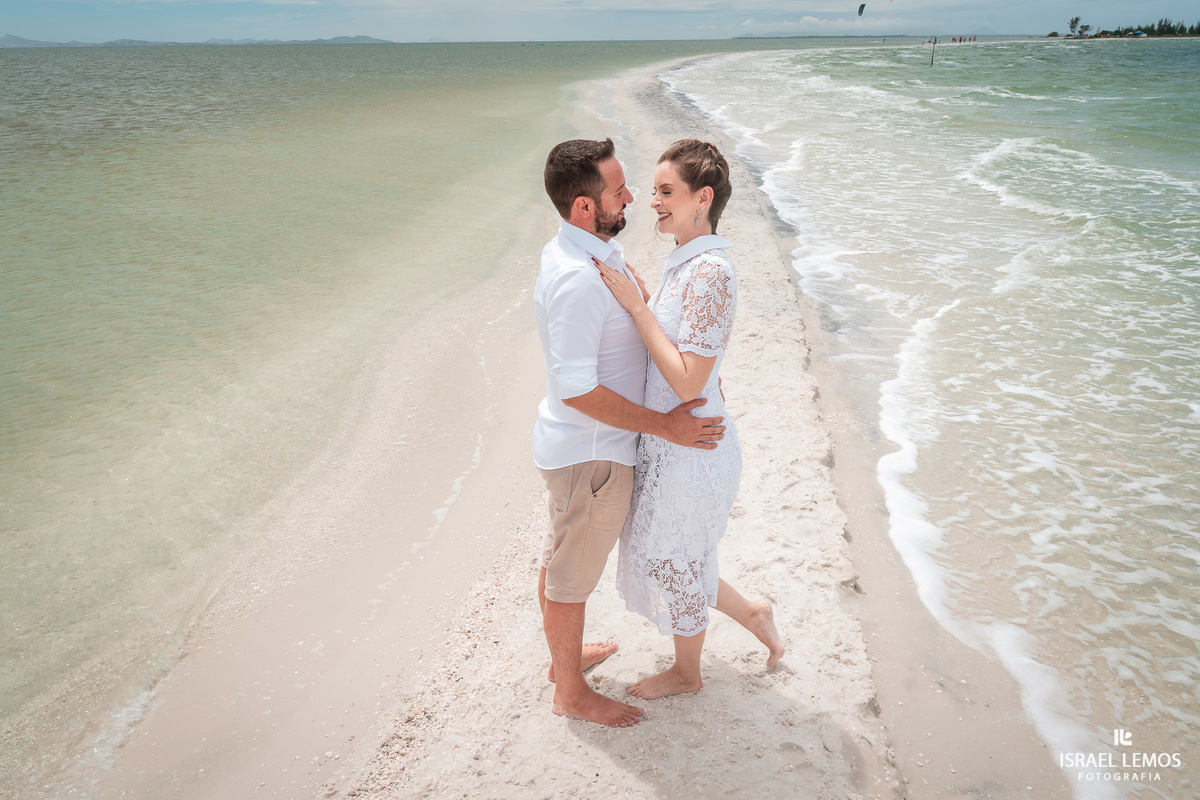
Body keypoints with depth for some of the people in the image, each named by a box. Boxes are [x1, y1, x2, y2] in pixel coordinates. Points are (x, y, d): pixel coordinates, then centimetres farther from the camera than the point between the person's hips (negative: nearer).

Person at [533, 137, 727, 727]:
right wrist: (664, 425, -23)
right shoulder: (577, 278, -29)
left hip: (571, 442, 10)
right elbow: (578, 389, -30)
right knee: (572, 577, 9)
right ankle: (571, 692, 30)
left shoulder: (593, 252, 4)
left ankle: (564, 655, 47)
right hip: (590, 455, -10)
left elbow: (637, 322, 16)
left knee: (558, 560, 25)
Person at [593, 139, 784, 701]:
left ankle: (686, 673, 41)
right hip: (666, 443, 9)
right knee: (656, 555, 24)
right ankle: (752, 613, 43)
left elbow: (688, 382, -27)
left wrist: (636, 305, -24)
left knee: (676, 566, 14)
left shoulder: (711, 272, -24)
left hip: (690, 451, -9)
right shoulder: (686, 261, 5)